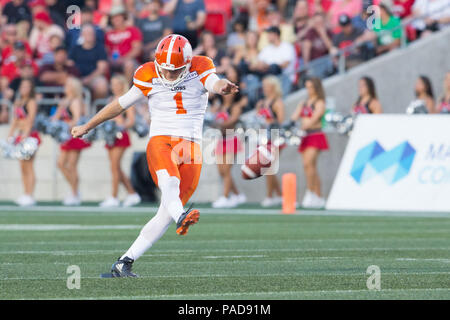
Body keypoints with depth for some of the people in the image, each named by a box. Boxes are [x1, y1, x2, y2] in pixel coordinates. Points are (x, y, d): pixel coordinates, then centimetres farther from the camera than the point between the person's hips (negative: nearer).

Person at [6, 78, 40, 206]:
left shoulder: (31, 102, -6)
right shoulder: (18, 102, 18)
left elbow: (31, 120, -16)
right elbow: (15, 120, 21)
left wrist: (25, 134, -26)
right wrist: (10, 135, 13)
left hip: (30, 135, -8)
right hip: (20, 136, 8)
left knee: (28, 166, -10)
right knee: (23, 167, 7)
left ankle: (30, 196, -11)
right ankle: (26, 194, 9)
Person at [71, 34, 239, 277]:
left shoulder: (199, 69, 5)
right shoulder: (149, 76, 6)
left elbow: (214, 83, -16)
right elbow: (121, 104, 17)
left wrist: (223, 87, -42)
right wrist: (87, 127, 25)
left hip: (191, 147, 1)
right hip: (160, 142, -1)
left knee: (166, 214, -5)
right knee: (169, 181, -35)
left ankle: (124, 262, -1)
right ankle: (181, 218, -66)